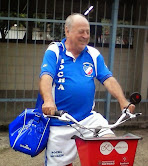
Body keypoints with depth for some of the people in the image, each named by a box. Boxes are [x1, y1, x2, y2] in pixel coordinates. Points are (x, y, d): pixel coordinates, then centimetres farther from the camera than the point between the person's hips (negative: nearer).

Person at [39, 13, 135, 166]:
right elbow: (46, 77, -18)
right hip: (59, 122, -2)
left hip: (88, 117, 3)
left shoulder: (94, 55, 7)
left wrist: (123, 101, -16)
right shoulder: (54, 52, -3)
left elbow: (108, 79, 0)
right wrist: (48, 101, -37)